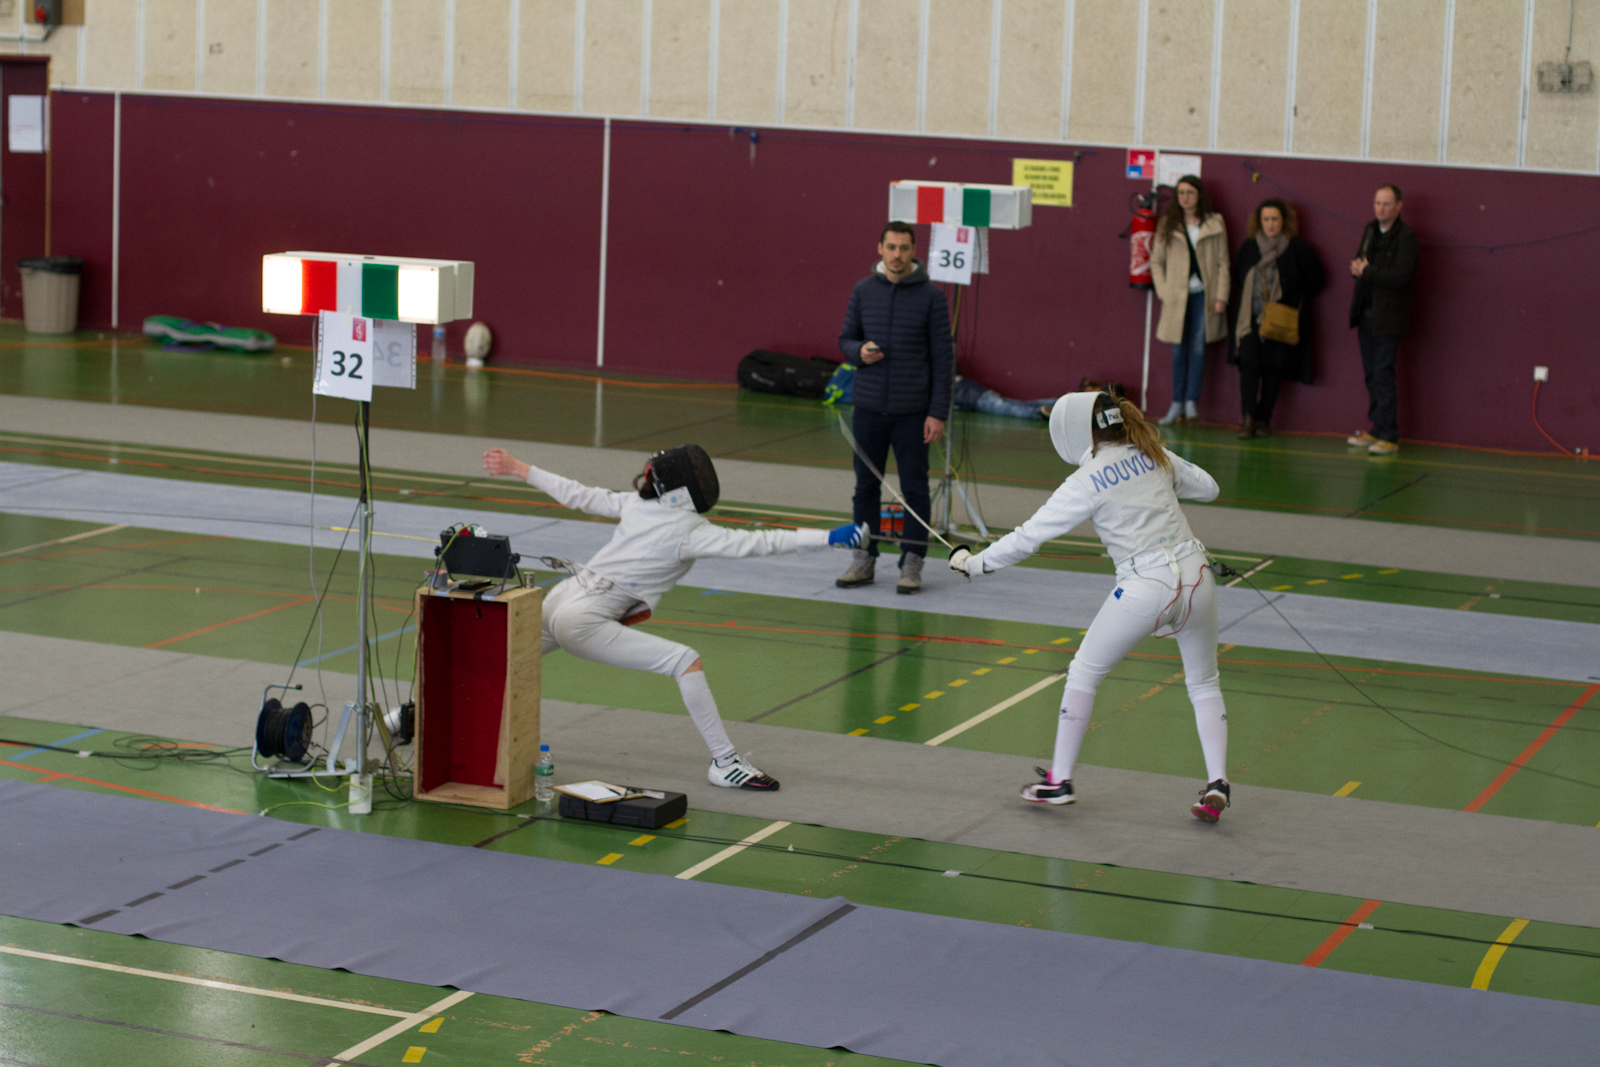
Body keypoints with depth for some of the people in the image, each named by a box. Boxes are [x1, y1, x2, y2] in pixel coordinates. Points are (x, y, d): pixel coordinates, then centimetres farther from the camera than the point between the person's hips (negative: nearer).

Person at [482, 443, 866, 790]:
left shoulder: (637, 504, 6)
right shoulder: (692, 531, -14)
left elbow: (578, 496, 15)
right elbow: (758, 543, -22)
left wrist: (518, 468, 27)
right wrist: (830, 537, -26)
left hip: (558, 602, 8)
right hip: (583, 622, -8)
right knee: (686, 662, -14)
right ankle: (725, 762, -16)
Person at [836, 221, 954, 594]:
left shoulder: (931, 296, -6)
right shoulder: (864, 290, 3)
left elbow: (943, 357, -5)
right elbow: (846, 339, 12)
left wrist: (938, 413, -9)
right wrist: (860, 352, -13)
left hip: (912, 412, -3)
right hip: (868, 408, 3)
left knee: (914, 489, 2)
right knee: (866, 486, 9)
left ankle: (912, 564, 10)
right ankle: (864, 560, 19)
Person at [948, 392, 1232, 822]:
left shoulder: (1086, 483, -6)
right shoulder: (1154, 456, 8)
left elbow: (1027, 538, -4)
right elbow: (1208, 487, 23)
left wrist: (975, 563, 8)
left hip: (1145, 588, -4)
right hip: (1195, 575, 4)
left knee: (1084, 674, 15)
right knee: (1204, 684, 20)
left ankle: (1059, 780, 18)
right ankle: (1216, 783, 3)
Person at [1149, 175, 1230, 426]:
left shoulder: (1215, 224, 4)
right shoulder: (1168, 225, 8)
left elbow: (1223, 263, 4)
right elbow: (1156, 261, 10)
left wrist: (1221, 297, -3)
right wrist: (1163, 291, -1)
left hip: (1204, 294, -1)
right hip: (1177, 296, 1)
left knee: (1198, 348, -5)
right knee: (1179, 349, 2)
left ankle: (1191, 401, 0)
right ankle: (1177, 403, 9)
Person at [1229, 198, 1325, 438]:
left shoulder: (1297, 248, -2)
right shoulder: (1249, 247, 8)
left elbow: (1314, 281, 4)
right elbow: (1238, 275, 23)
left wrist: (1295, 303, 3)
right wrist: (1249, 299, 13)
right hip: (1251, 319, 2)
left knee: (1273, 369, 0)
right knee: (1248, 364, -11)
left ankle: (1263, 419, 8)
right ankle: (1247, 418, -12)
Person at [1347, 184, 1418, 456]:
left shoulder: (1406, 236, -11)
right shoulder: (1370, 230, 14)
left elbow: (1401, 276, -20)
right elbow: (1357, 266, 17)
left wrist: (1366, 272, -16)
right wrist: (1359, 268, -7)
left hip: (1387, 317, -7)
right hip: (1366, 313, 7)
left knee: (1383, 375, -9)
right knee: (1372, 375, 12)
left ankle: (1389, 437, -6)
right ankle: (1376, 429, 20)